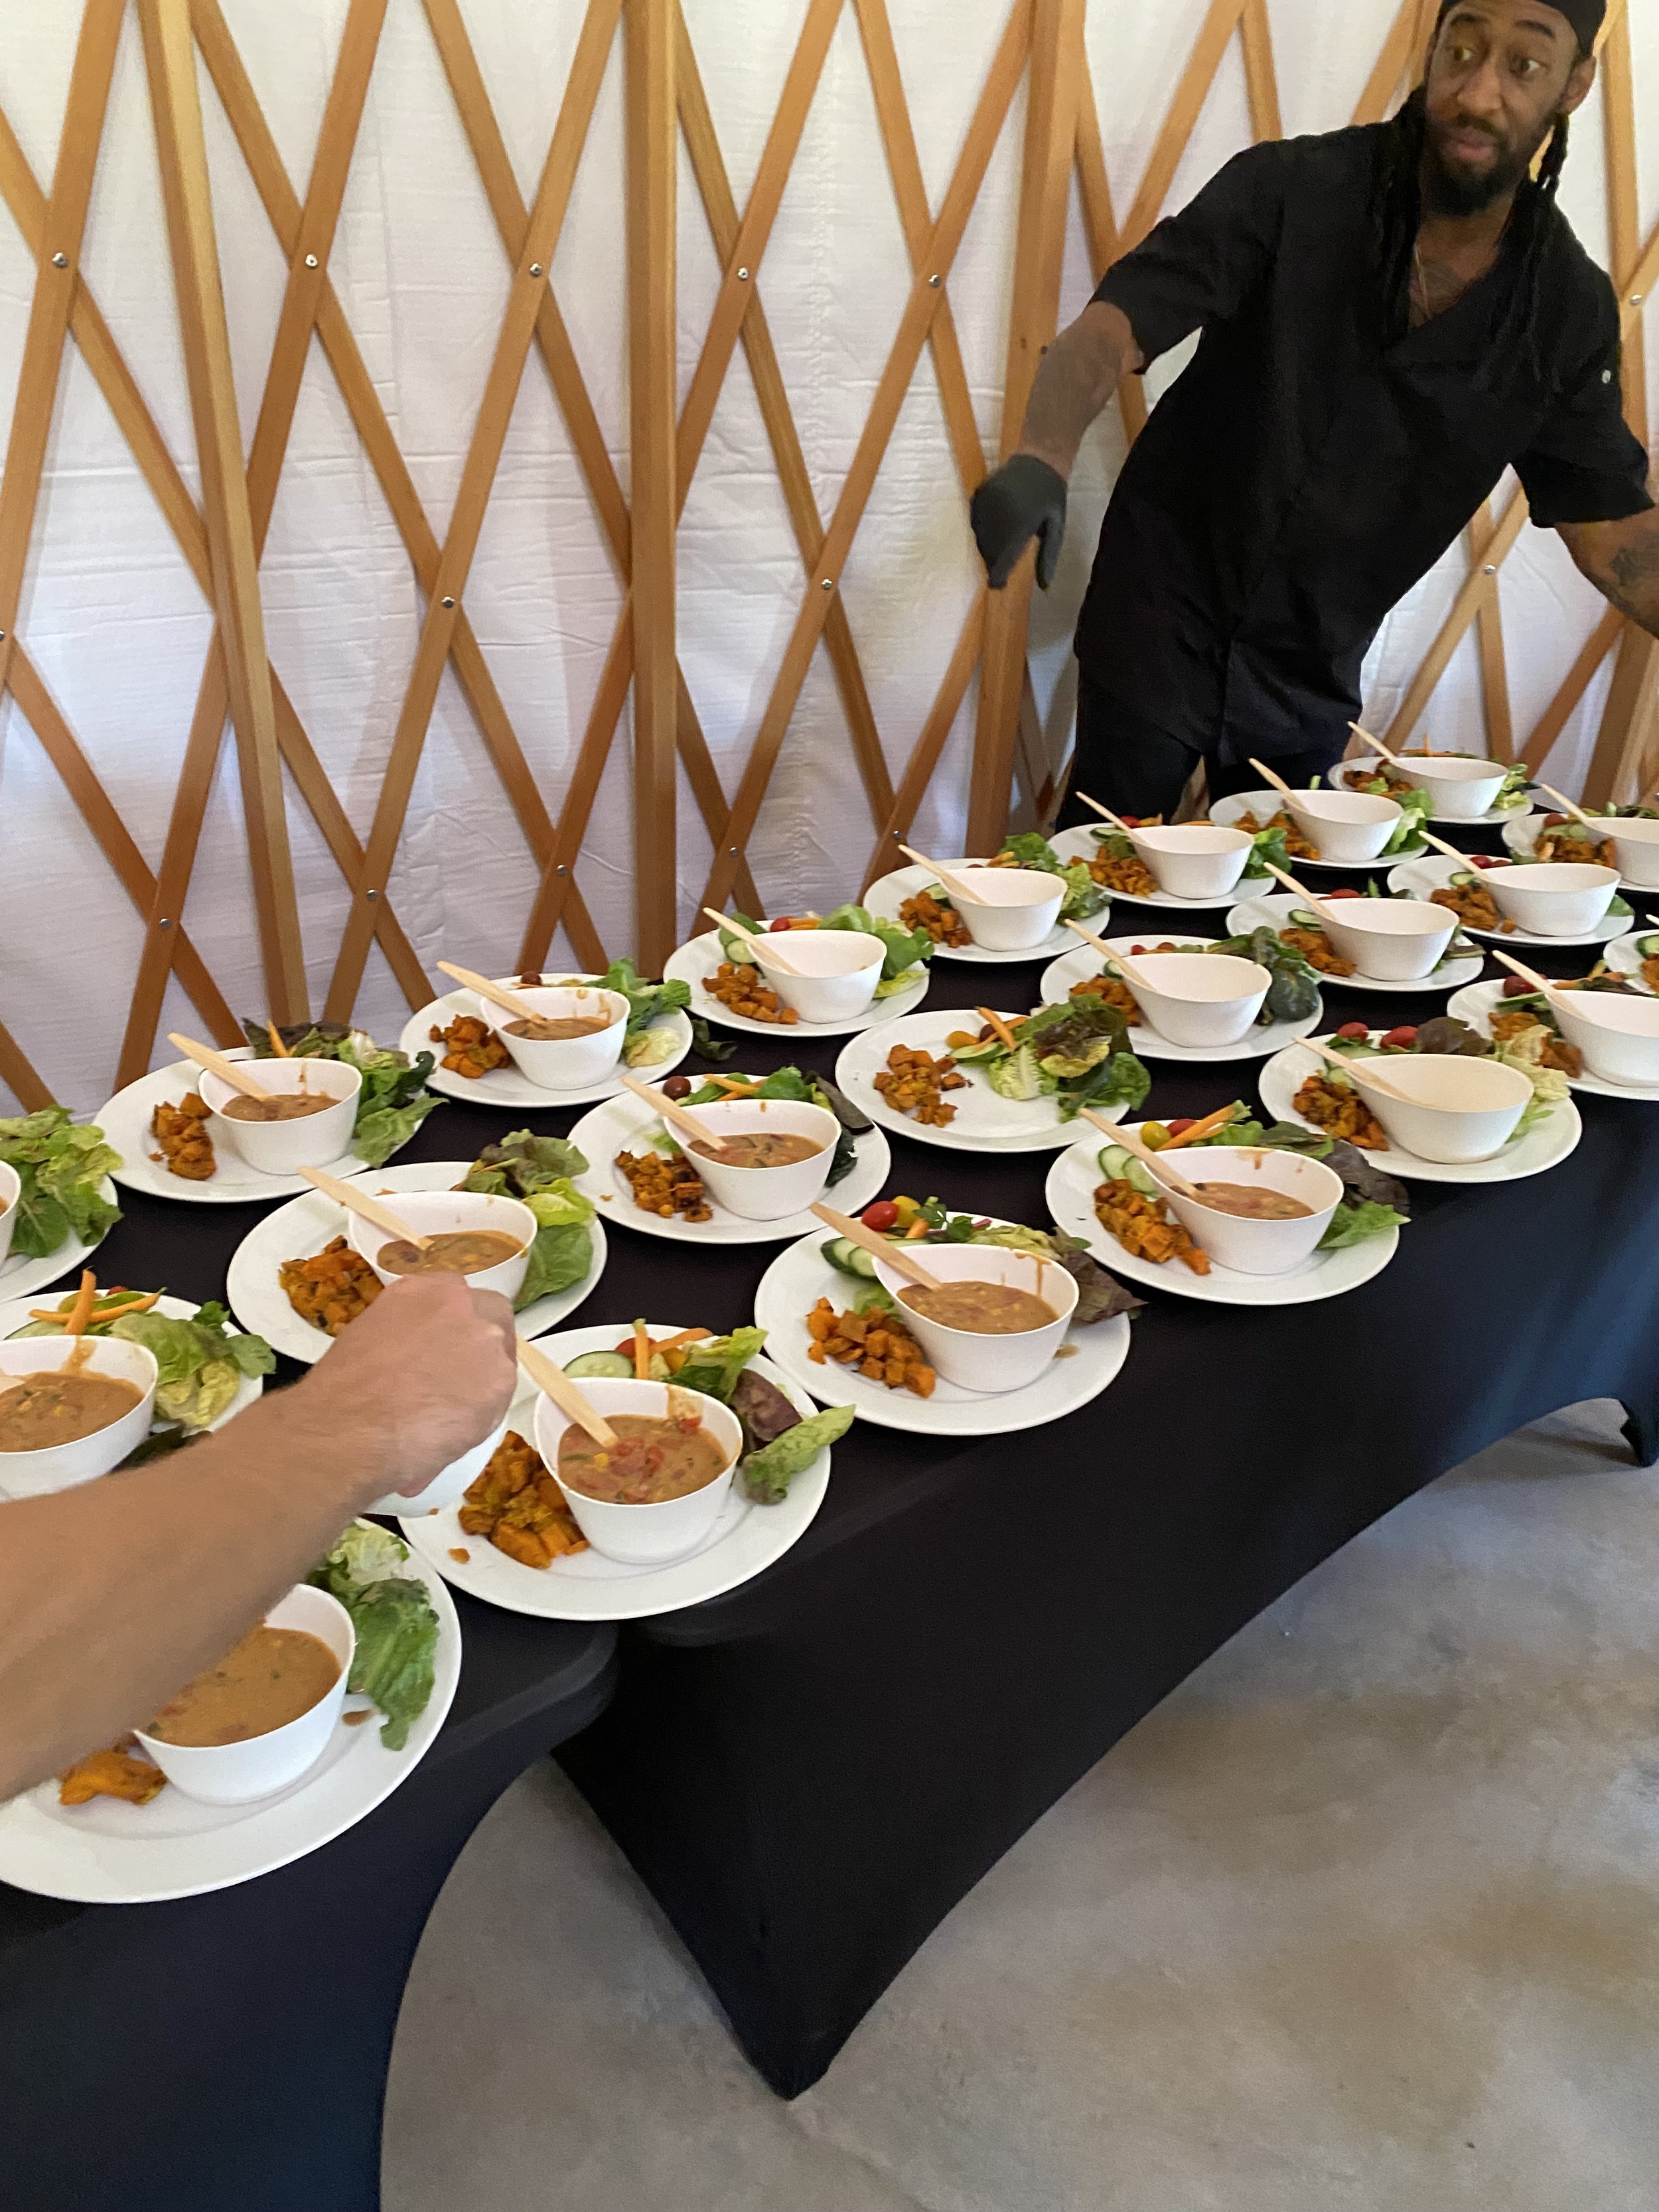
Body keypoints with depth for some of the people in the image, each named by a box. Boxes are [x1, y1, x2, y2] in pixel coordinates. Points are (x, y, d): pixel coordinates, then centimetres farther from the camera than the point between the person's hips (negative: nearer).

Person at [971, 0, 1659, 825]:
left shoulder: (1570, 306, -5)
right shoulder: (1288, 191, -14)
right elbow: (1109, 331, -24)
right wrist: (1042, 459, -44)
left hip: (1317, 665, 3)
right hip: (1164, 625, -3)